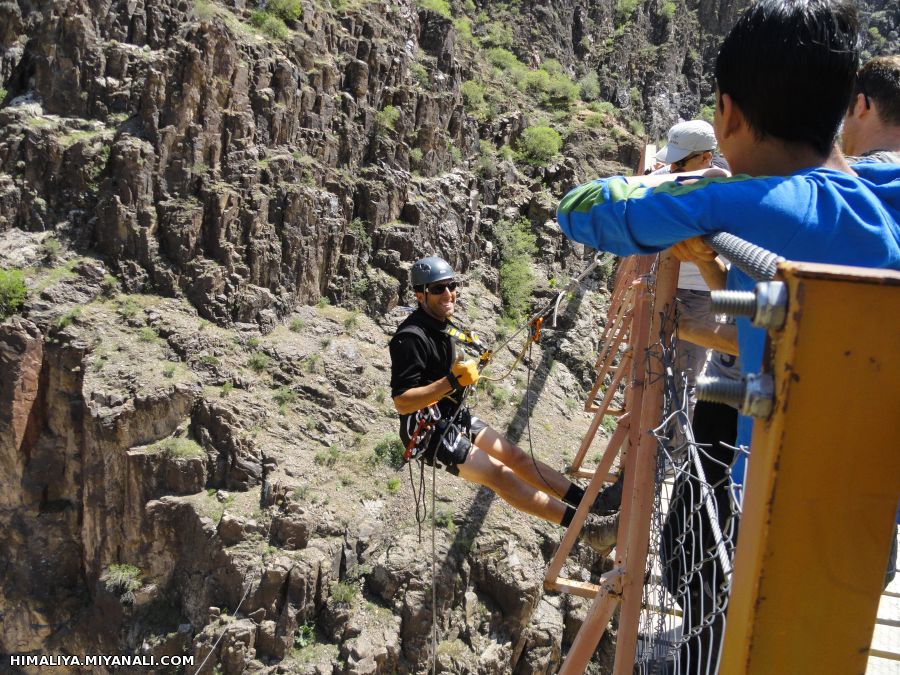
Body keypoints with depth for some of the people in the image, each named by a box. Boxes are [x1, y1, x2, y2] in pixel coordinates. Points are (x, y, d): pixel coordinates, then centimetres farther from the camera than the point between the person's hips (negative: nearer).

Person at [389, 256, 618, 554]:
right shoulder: (411, 337, -22)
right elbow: (401, 402, -26)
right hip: (429, 432, -9)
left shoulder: (444, 325, 7)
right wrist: (451, 382, -32)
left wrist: (467, 372, 10)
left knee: (516, 456, 2)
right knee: (501, 475, -15)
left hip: (456, 418, 9)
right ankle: (587, 528, -17)